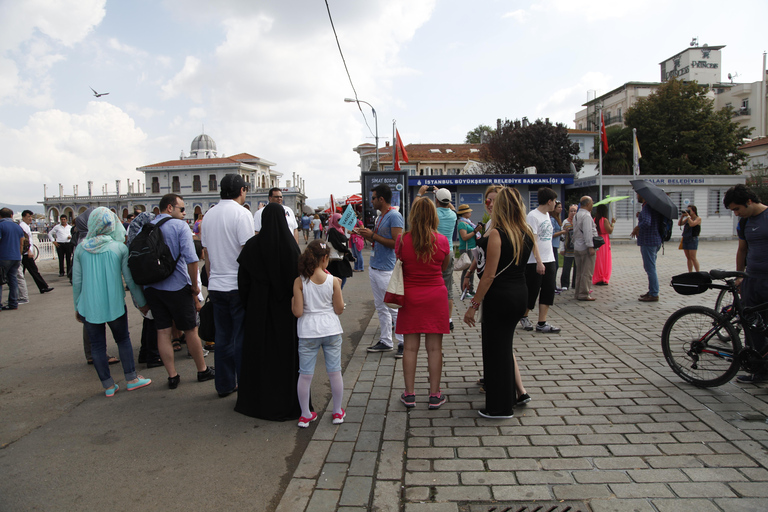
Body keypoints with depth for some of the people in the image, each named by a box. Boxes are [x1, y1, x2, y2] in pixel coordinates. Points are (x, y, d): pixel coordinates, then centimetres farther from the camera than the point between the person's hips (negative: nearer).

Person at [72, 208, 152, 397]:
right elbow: (130, 279, -4)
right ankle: (131, 379, 18)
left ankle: (108, 385, 16)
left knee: (97, 345, 10)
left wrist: (77, 307, 14)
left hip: (89, 305, 1)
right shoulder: (120, 247, -6)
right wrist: (141, 302, 7)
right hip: (115, 304, -1)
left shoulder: (81, 248, -2)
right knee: (123, 339, 16)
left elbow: (76, 281, 3)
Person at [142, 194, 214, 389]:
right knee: (191, 330, 8)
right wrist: (195, 284, -8)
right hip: (177, 286, -4)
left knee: (163, 332, 9)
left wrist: (144, 287, 15)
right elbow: (191, 258, -19)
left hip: (152, 287, 4)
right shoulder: (179, 226, -9)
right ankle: (203, 370, 21)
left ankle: (172, 376, 15)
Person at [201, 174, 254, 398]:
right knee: (242, 338, 1)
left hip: (216, 285, 6)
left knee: (222, 337, 13)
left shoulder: (209, 215, 10)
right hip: (238, 285, -6)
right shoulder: (241, 213, -10)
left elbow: (206, 253, 15)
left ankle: (225, 385, 23)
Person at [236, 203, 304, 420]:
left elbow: (243, 279, -3)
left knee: (258, 351, 13)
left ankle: (257, 400, 24)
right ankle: (287, 401, 17)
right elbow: (297, 276, -8)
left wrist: (246, 305, 8)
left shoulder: (252, 245, -7)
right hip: (284, 306, -1)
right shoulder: (290, 245, -11)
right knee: (286, 351, 9)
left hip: (258, 307, 1)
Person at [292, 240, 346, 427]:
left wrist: (292, 300, 8)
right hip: (331, 330, 1)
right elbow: (339, 310, -3)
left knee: (305, 374, 10)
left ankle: (305, 415, 20)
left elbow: (298, 312, -11)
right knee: (334, 372, 13)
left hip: (308, 332, 0)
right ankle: (338, 412, 24)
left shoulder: (299, 282, -9)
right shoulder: (333, 281, -7)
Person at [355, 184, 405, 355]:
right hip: (374, 267, 10)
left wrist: (373, 235, -17)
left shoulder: (394, 216, -13)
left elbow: (396, 243, -21)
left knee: (393, 307, -5)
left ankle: (403, 342, 5)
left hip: (387, 270, -10)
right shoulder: (380, 217, 16)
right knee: (381, 307, 14)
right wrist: (365, 235, 10)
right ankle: (385, 341, 22)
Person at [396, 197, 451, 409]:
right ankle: (435, 395, 15)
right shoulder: (442, 240, -7)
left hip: (410, 296, 0)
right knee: (434, 347, 7)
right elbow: (444, 267, 8)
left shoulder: (402, 240, -8)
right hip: (436, 296, 0)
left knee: (410, 347, 8)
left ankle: (409, 394, 16)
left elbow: (399, 266, 5)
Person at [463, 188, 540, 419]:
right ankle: (510, 397, 30)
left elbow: (489, 275, -18)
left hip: (499, 296, -7)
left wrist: (474, 305, -13)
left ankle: (500, 407, 15)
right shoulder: (527, 233, 3)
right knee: (504, 345, 20)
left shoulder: (496, 234, -17)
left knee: (496, 349, 4)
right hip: (521, 293, 7)